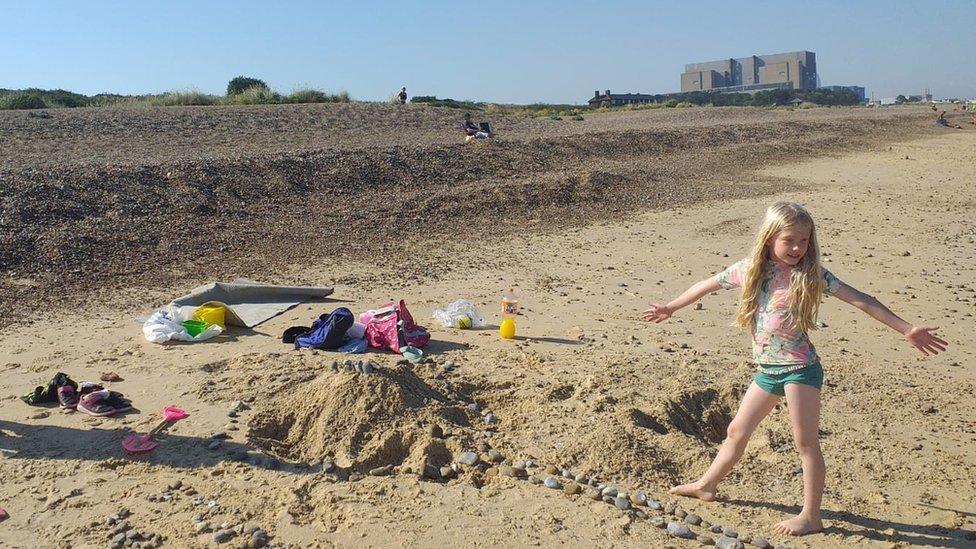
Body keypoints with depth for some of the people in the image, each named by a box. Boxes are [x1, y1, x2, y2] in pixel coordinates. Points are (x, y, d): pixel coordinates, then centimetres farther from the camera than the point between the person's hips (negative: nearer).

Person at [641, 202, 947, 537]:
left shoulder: (811, 274, -11)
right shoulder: (750, 269, 0)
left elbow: (861, 300, -14)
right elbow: (709, 285, 13)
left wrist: (906, 330, -21)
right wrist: (671, 308, 23)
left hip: (800, 368, -5)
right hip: (767, 370, 5)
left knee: (806, 443, 0)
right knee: (737, 431, 17)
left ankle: (811, 517, 11)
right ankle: (706, 486, 33)